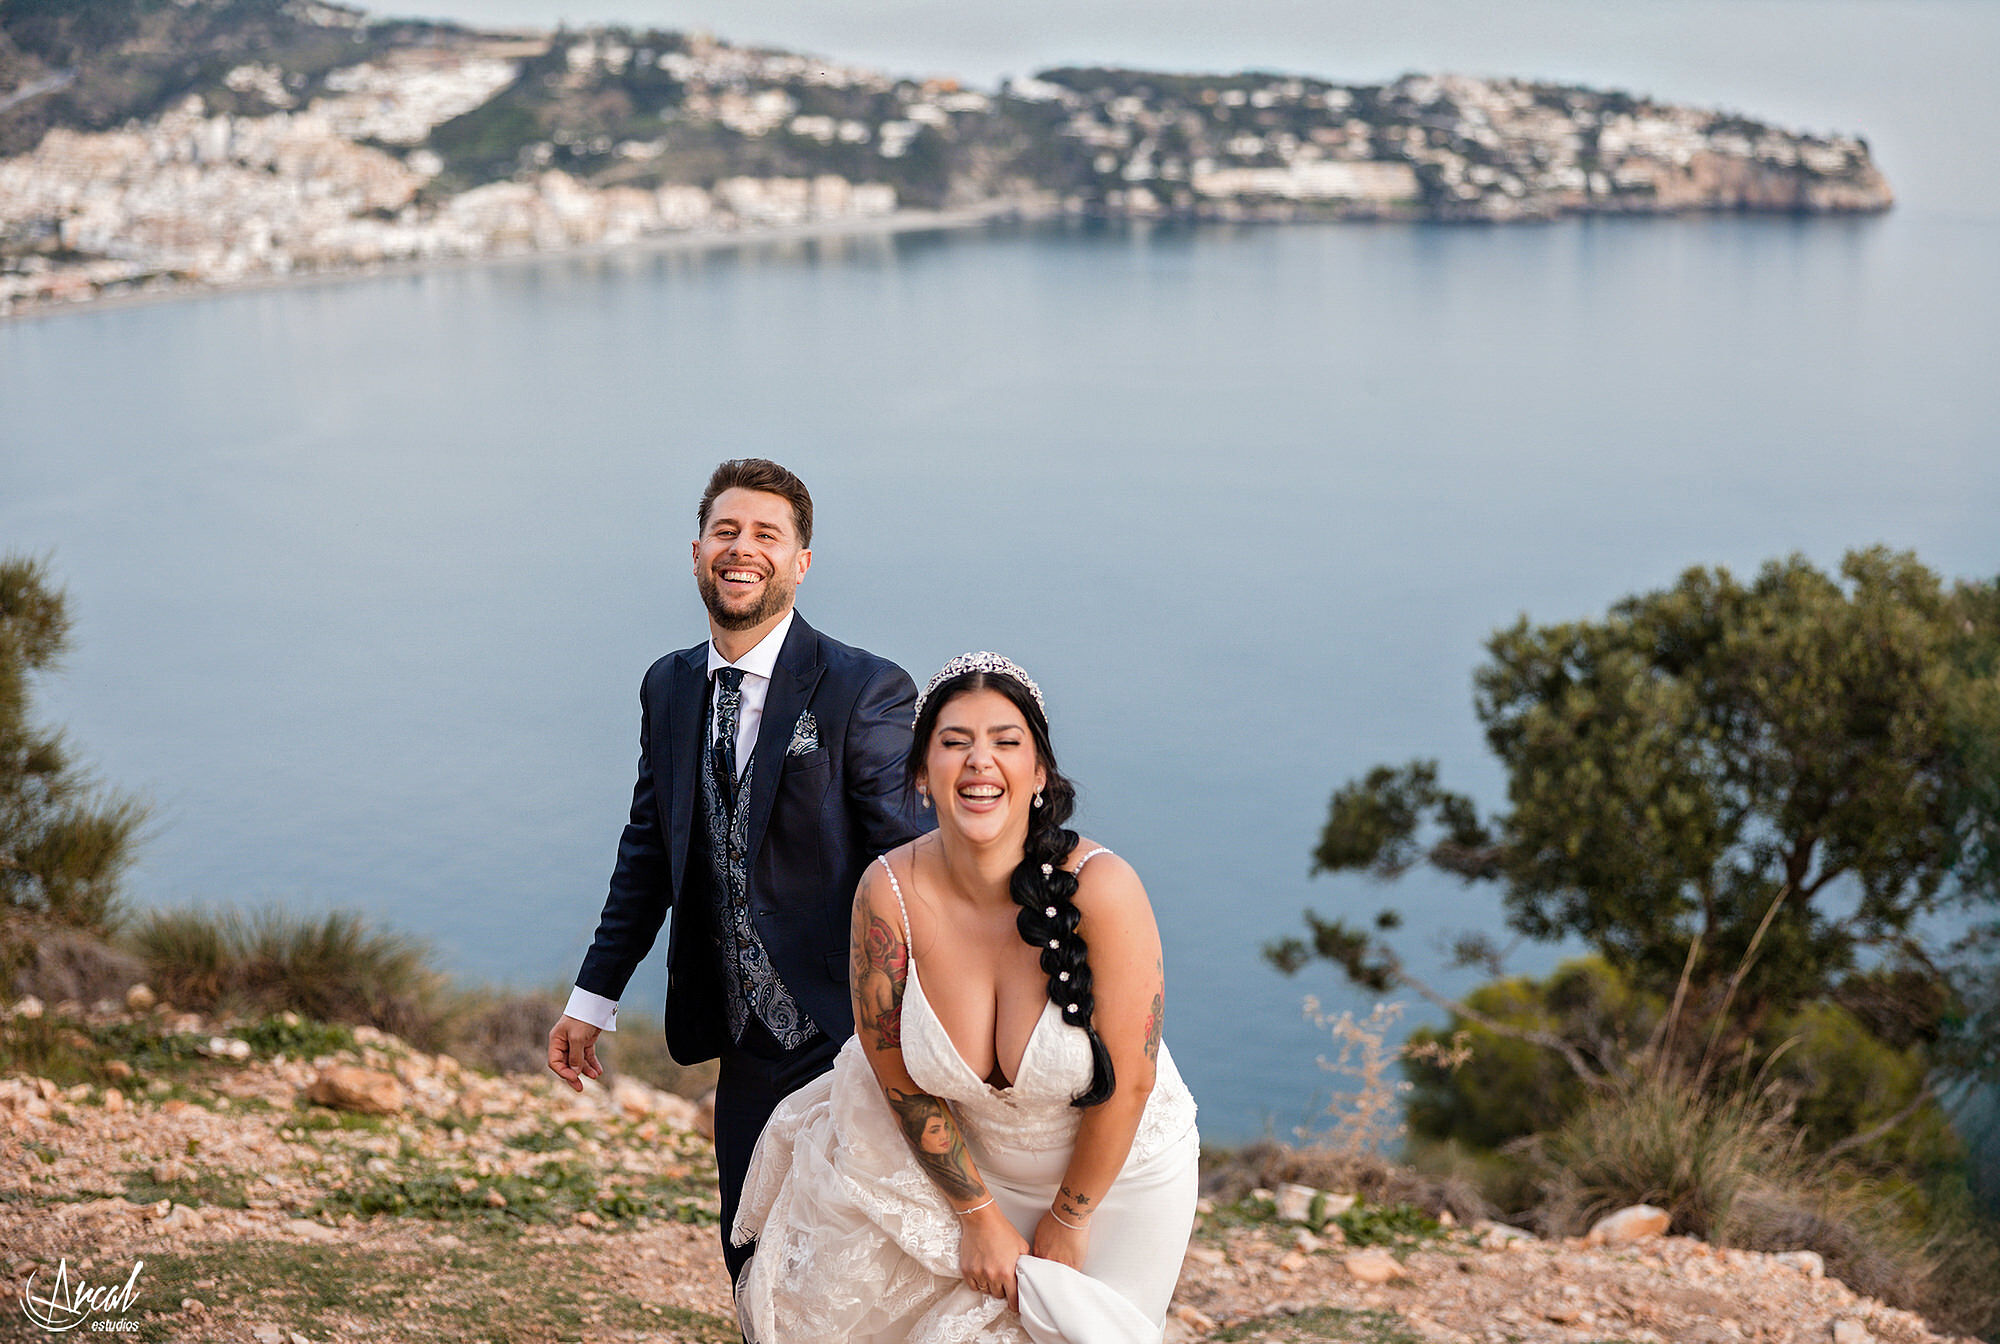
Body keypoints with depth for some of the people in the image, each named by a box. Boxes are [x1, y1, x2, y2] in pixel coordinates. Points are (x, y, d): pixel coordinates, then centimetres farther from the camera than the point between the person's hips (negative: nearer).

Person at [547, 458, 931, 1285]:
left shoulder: (866, 691, -12)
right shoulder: (667, 688, 7)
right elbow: (648, 847, 15)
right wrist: (593, 997, 14)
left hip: (849, 1037, -6)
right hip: (747, 1045, 6)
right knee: (753, 1269, 15)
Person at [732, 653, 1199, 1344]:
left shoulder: (1102, 888, -29)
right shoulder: (888, 892, -21)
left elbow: (1126, 1084, -20)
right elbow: (900, 1079, -10)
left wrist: (1066, 1221, -9)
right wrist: (979, 1216, -7)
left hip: (1115, 1175, -2)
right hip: (965, 1164, 2)